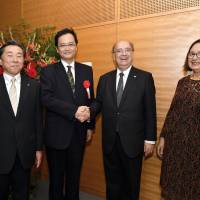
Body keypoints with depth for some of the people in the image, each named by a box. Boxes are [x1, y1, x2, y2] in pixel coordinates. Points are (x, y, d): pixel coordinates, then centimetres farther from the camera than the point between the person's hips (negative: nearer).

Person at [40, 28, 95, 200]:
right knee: (56, 177, 13)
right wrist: (74, 111, -25)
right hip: (57, 133, -3)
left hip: (79, 132, 3)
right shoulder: (48, 71, -4)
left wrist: (90, 126, 5)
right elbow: (46, 98, -17)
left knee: (74, 176, 18)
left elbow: (90, 99, 8)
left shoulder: (87, 70, 6)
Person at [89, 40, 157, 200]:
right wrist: (89, 112, -15)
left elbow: (150, 111, -6)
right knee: (112, 182, 18)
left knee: (131, 184, 15)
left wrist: (150, 139, -7)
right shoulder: (104, 79, 7)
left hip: (133, 142, -2)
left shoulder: (145, 78, -4)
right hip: (110, 141, 3)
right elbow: (98, 103, 7)